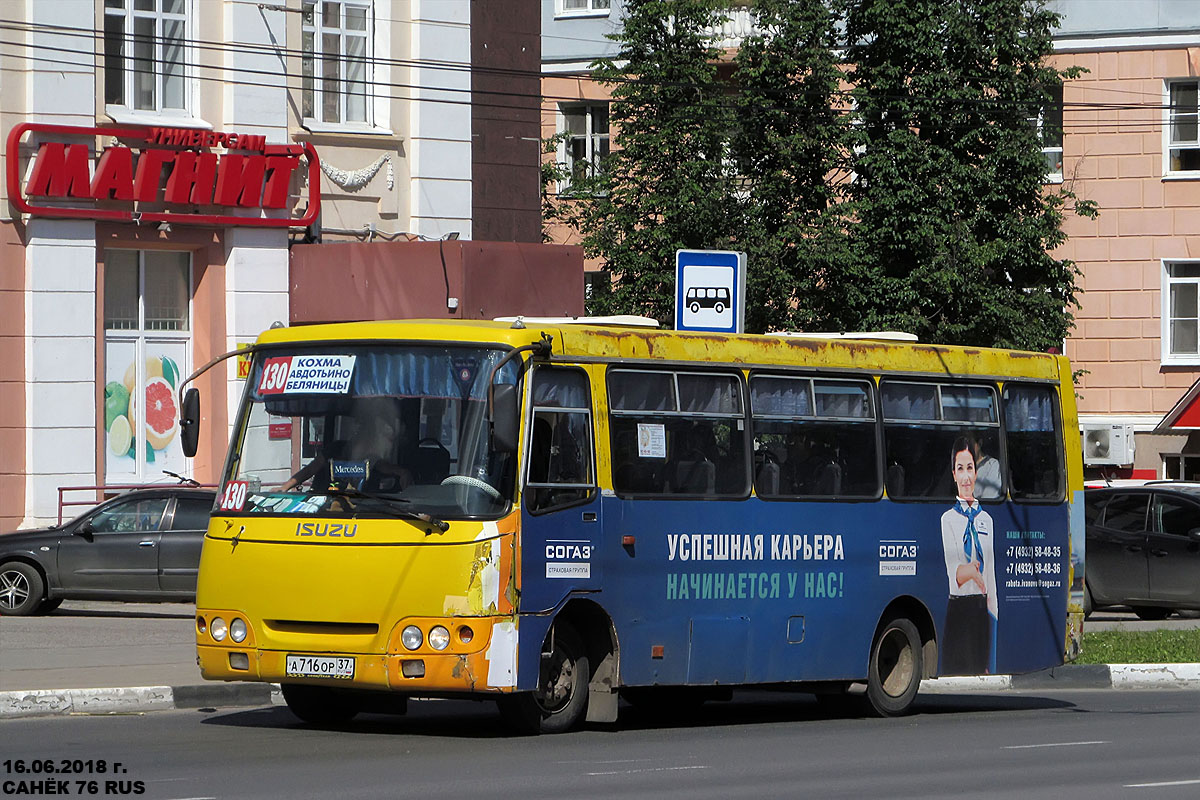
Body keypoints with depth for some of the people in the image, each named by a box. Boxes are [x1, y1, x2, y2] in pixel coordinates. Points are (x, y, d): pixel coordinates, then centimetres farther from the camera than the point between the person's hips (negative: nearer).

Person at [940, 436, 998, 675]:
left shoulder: (986, 519, 13)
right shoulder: (948, 519, 0)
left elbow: (991, 577, 15)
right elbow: (952, 572, -14)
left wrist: (993, 616, 12)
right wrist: (970, 570, -35)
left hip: (982, 609, 4)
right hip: (958, 609, -4)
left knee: (981, 671, 3)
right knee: (956, 673, -8)